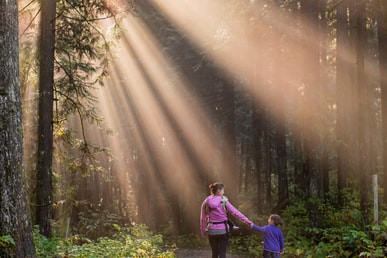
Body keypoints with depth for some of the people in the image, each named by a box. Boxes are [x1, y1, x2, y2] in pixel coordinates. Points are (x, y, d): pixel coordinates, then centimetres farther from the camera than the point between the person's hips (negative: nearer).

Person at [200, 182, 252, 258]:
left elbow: (203, 219, 3)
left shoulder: (206, 202, 1)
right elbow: (235, 212, -9)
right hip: (223, 230, -3)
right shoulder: (223, 201, -8)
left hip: (212, 231, 3)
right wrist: (247, 221, -6)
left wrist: (203, 231, 13)